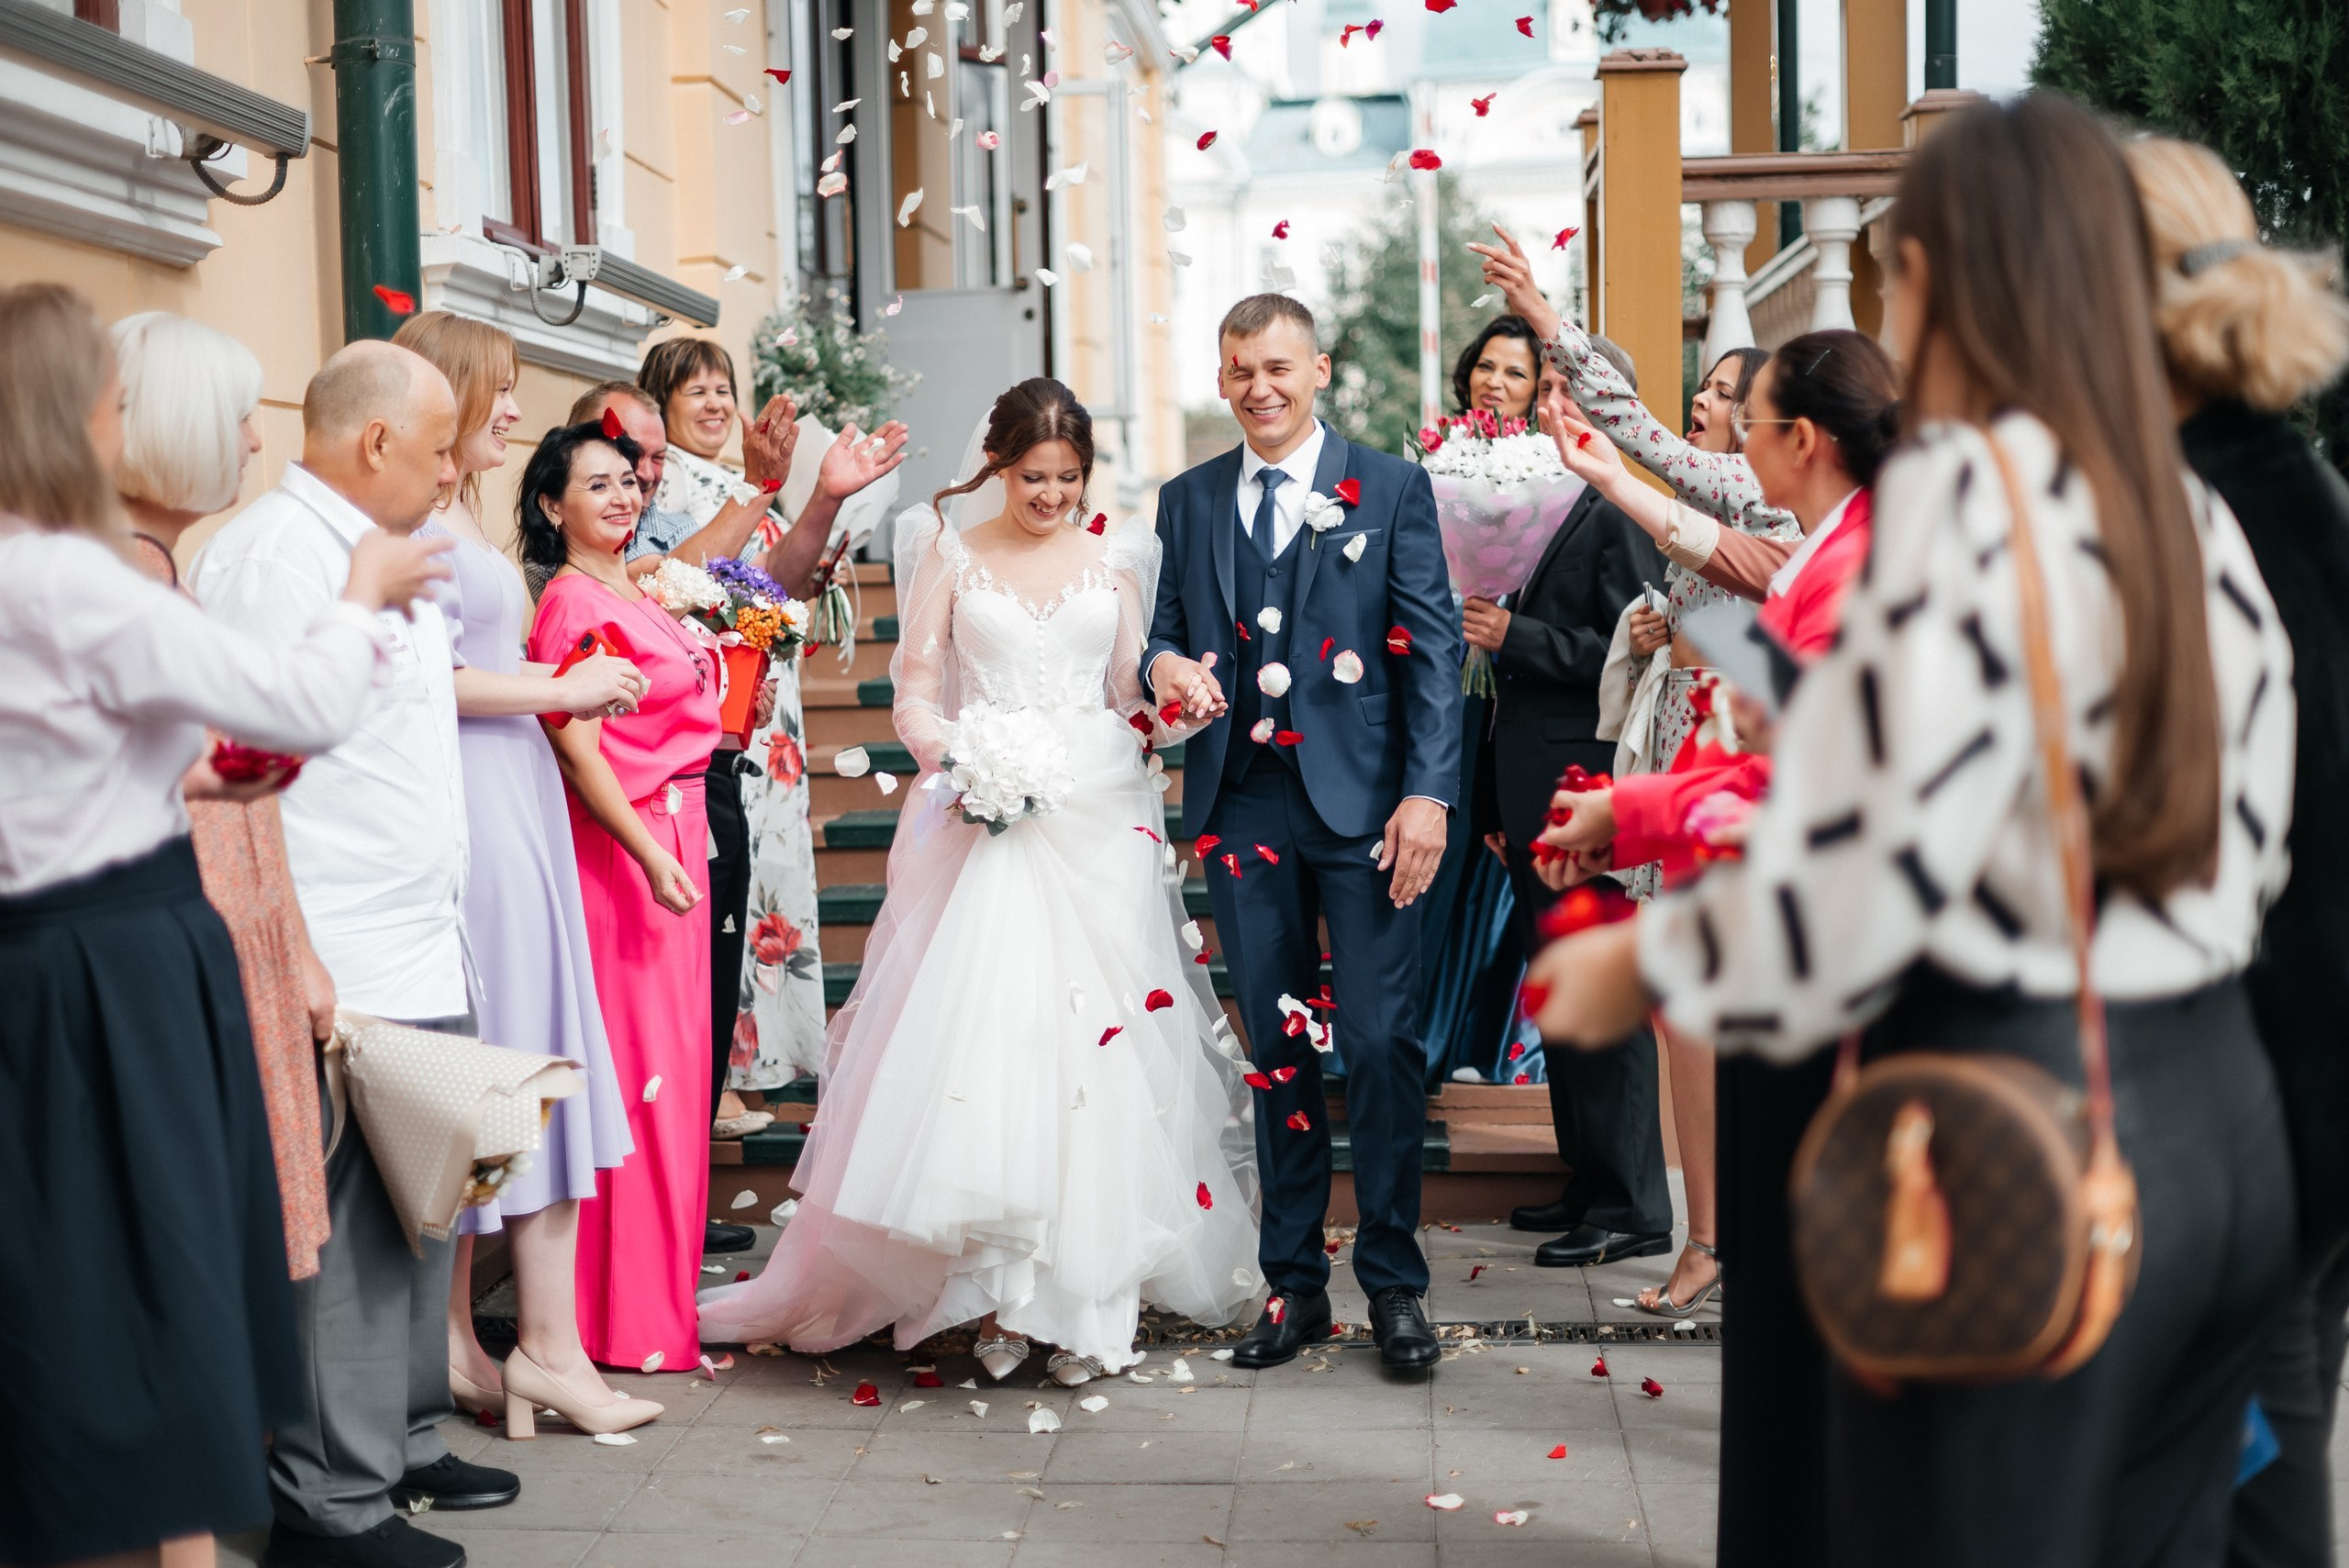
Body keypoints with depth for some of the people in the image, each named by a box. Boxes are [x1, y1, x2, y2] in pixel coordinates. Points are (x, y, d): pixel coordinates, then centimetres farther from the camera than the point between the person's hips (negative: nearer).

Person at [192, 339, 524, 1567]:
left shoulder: (387, 554, 18)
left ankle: (401, 1444, 29)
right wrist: (290, 969, -22)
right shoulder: (272, 553, -13)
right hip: (338, 970, -10)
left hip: (422, 957, 10)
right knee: (343, 1227, -4)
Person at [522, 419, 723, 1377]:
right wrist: (652, 857, -23)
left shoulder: (640, 593, 14)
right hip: (621, 848, -9)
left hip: (675, 836, 9)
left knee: (670, 1064, 13)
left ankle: (662, 1291, 23)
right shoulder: (572, 602, -12)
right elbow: (576, 750, -18)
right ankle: (629, 1318, 5)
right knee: (636, 1066, -4)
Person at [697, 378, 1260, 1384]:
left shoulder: (1114, 560, 13)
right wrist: (955, 756, -14)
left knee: (1093, 1046, -4)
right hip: (981, 816, -1)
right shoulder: (952, 552, 9)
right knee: (979, 1033, -10)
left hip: (1096, 820, 2)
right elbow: (915, 694, 5)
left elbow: (1134, 696, 13)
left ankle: (1087, 1291, 2)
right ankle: (997, 1296, -3)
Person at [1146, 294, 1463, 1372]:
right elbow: (1167, 630, 18)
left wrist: (1428, 793, -10)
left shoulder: (1391, 488, 3)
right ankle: (1293, 1283, 18)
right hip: (1242, 805, 3)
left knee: (1380, 1042, -4)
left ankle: (1394, 1282, 10)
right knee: (1274, 1044, 8)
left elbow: (1433, 650, -1)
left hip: (1361, 800, -3)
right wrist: (1166, 665, -7)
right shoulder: (1188, 501, 14)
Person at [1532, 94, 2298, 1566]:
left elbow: (1877, 866, -19)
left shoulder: (1965, 492, -14)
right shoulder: (2198, 518, 10)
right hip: (2227, 1114, 8)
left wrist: (1643, 968, -3)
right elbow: (2246, 848, 14)